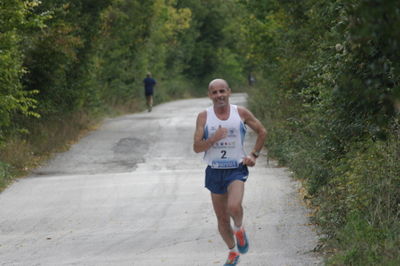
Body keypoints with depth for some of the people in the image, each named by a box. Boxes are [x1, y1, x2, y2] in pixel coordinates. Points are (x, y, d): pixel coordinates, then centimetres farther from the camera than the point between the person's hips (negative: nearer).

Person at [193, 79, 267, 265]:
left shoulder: (241, 113, -2)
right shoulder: (204, 117, -3)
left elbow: (262, 132, 13)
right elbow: (196, 147, -7)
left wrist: (254, 155, 5)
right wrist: (213, 139, -23)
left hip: (236, 170, -2)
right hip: (214, 171, 2)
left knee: (234, 207, -28)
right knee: (222, 218, 10)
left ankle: (239, 229, 4)